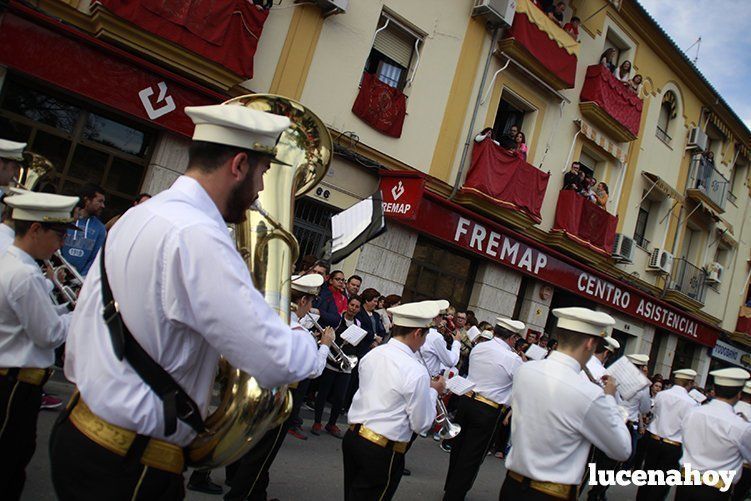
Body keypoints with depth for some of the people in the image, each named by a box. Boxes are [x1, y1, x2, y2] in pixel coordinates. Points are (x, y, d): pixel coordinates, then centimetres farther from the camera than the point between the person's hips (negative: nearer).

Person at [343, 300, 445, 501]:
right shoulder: (416, 372, -19)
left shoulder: (371, 355, 2)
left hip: (353, 437, 7)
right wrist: (433, 392, 4)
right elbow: (421, 424, -11)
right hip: (383, 451, -6)